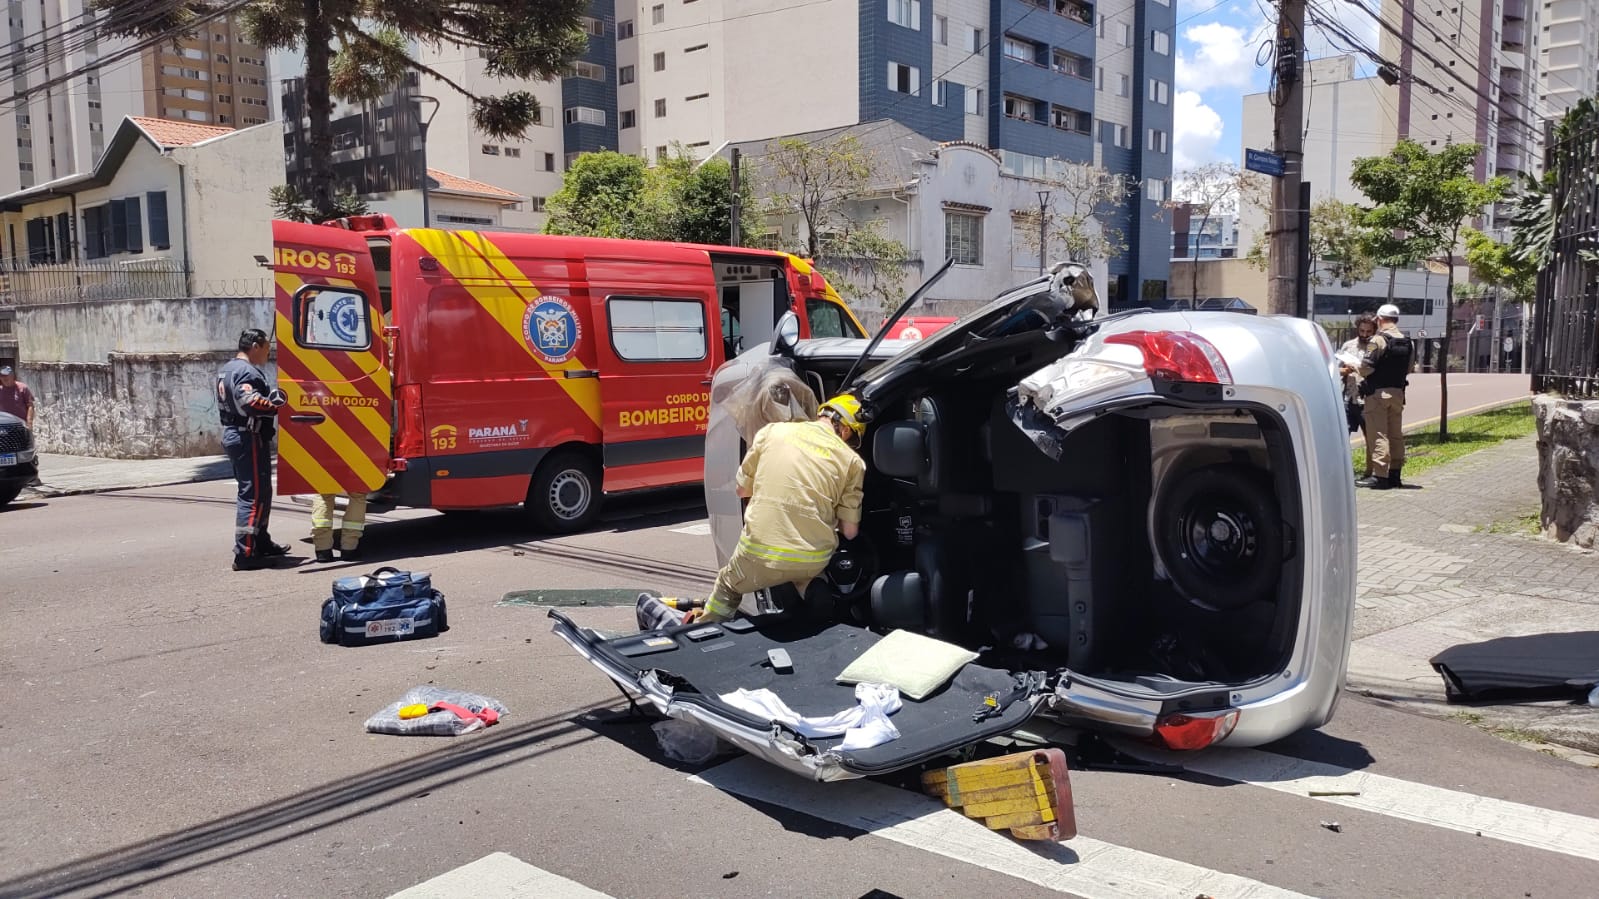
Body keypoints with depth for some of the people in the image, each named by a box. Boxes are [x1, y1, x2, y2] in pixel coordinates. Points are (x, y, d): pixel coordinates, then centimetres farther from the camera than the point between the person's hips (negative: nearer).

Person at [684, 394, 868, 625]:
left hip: (760, 552, 0)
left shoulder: (773, 431, 3)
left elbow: (742, 488, 14)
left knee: (728, 586, 32)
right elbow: (849, 531, 5)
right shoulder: (852, 460, 2)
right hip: (814, 563, 0)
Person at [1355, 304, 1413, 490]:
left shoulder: (1379, 340, -13)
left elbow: (1366, 367, -16)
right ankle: (1395, 473, 17)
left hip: (1378, 392, -7)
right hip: (1398, 392, 7)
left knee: (1377, 434, -7)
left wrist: (1358, 368, 5)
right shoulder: (1408, 343, 10)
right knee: (1395, 434, 12)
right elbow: (1408, 369, 12)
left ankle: (1379, 475, -10)